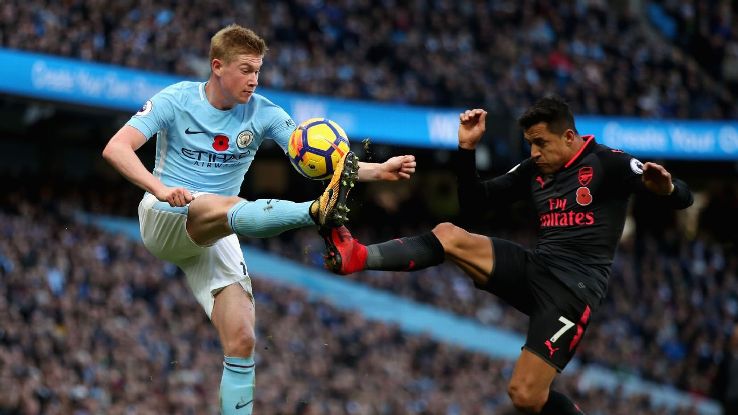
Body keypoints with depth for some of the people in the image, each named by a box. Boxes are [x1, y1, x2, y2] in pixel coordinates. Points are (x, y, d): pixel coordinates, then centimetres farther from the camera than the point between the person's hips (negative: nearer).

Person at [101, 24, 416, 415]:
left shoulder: (262, 113, 0)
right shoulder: (176, 99, -7)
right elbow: (116, 148, -17)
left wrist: (378, 171, -26)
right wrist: (161, 188, -34)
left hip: (215, 237, 5)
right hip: (163, 221, -5)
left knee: (241, 341, -11)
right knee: (227, 207, -37)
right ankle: (318, 211, -61)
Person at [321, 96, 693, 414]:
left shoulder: (606, 163, -7)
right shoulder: (533, 170, 11)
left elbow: (682, 199, -11)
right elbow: (474, 204, 15)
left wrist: (665, 188, -36)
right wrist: (467, 148, 2)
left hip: (573, 288, -6)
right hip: (534, 270, 6)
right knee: (448, 235, -12)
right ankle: (358, 257, -22)